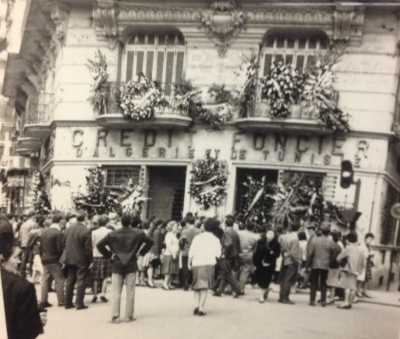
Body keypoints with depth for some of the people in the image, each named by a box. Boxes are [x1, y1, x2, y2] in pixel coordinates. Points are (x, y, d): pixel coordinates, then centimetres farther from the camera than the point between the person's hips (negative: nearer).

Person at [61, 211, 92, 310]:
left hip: (69, 259, 5)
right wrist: (90, 260, -4)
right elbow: (88, 247, -14)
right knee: (81, 281, 3)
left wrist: (65, 259, 15)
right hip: (81, 260, -5)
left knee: (70, 281, 14)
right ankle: (79, 303, 3)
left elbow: (64, 244, 7)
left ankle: (68, 303, 18)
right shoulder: (85, 231, -17)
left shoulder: (68, 229, 1)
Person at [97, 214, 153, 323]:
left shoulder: (113, 234, -1)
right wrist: (140, 252, 6)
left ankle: (115, 316, -2)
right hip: (131, 265, 0)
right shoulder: (137, 233, -1)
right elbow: (150, 242, 1)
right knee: (130, 292, 7)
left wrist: (108, 255, 3)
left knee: (115, 292, 3)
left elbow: (99, 245, -3)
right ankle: (129, 315, 10)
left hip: (117, 265, 0)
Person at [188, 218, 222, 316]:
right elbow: (217, 254, -2)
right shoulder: (215, 239, 6)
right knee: (205, 286, 0)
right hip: (208, 263, -3)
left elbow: (191, 252, 5)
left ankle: (197, 305, 6)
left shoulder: (197, 237, 12)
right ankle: (201, 308, -6)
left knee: (196, 286, 17)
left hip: (196, 263, 3)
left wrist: (189, 263, 13)